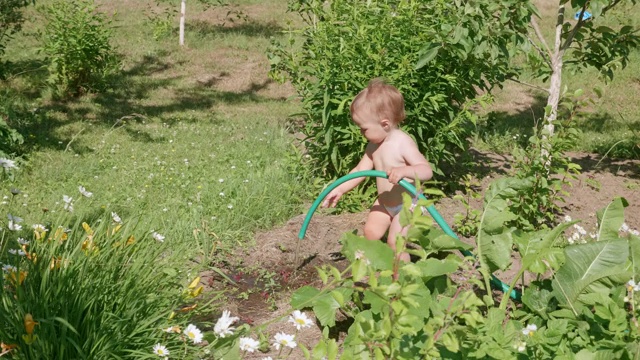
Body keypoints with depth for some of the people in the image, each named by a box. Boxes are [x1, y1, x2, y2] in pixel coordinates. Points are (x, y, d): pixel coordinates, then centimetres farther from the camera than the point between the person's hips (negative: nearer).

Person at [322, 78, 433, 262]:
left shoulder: (403, 143, -27)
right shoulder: (374, 144, -3)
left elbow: (427, 170, -33)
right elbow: (361, 169, 7)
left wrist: (404, 170, -51)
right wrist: (339, 190, 3)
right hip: (384, 202, 8)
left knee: (395, 242, -12)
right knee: (370, 232, 8)